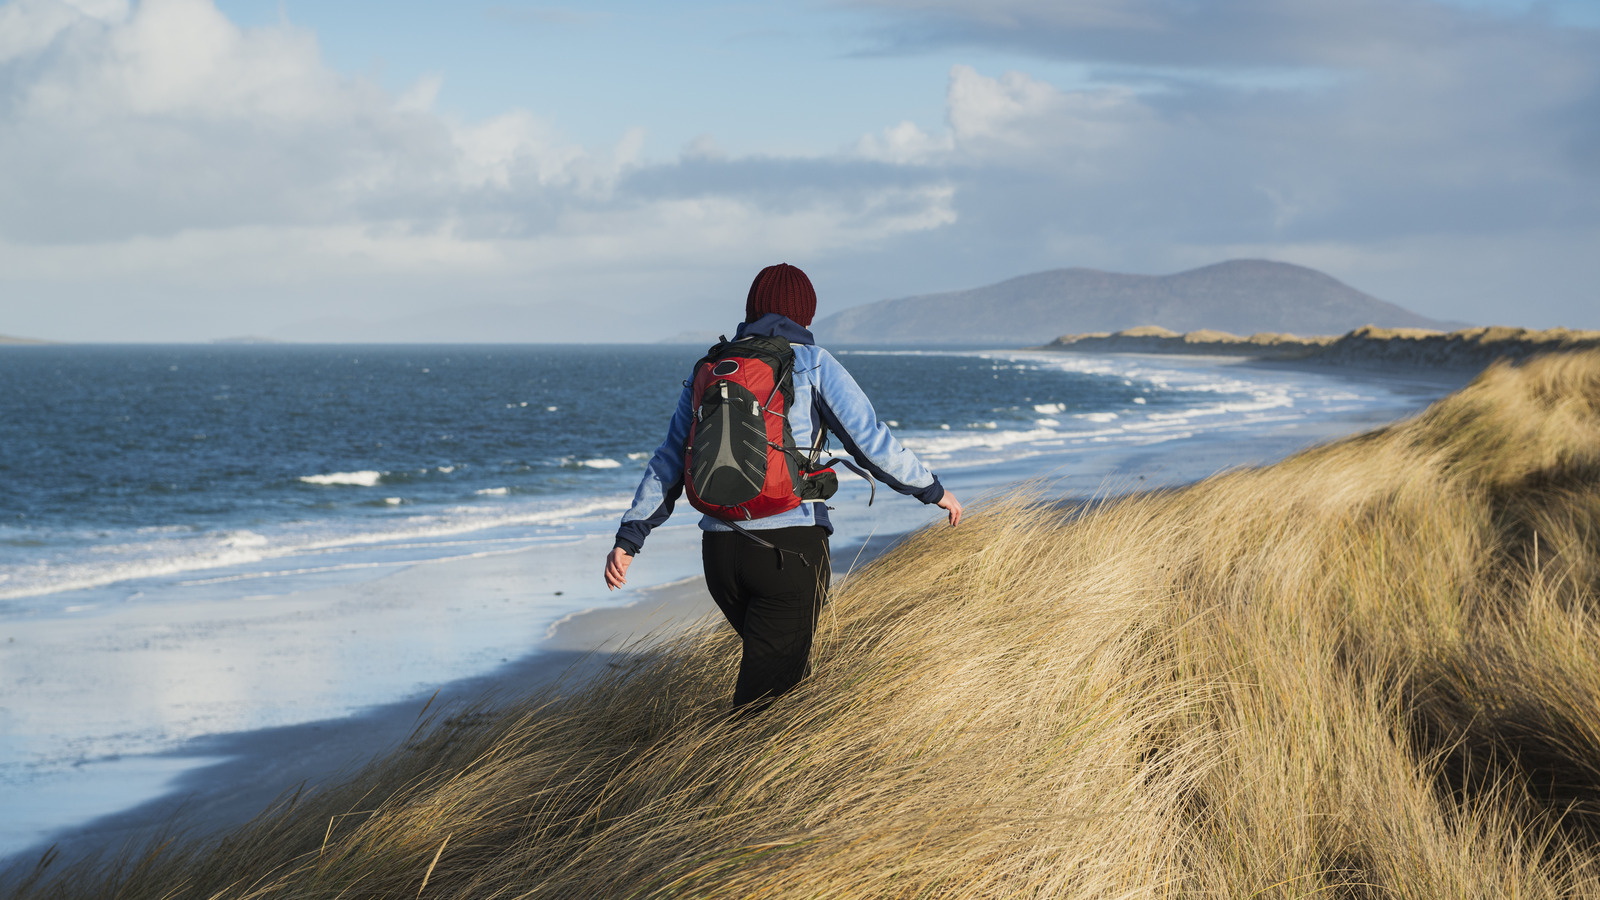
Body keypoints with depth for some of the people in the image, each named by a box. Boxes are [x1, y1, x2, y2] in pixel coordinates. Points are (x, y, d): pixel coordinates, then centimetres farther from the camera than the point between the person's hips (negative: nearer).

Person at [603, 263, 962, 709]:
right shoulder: (812, 363, 1)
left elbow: (668, 463, 12)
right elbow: (871, 443, 0)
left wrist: (628, 538, 12)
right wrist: (933, 490, 12)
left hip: (719, 550, 5)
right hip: (790, 546, -5)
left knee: (782, 663, 25)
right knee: (766, 689, -4)